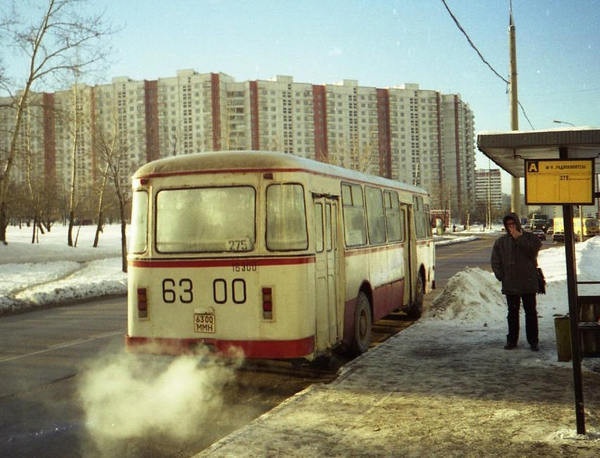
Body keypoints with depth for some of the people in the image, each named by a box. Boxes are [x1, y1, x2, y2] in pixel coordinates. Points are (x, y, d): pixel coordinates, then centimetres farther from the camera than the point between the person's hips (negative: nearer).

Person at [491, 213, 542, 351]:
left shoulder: (529, 237, 4)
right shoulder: (500, 242, 9)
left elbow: (534, 249, -16)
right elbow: (495, 261, 9)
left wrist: (519, 238, -13)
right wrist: (501, 276, -1)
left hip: (528, 283, -2)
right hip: (510, 285, 2)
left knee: (531, 312, 3)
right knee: (512, 313, 8)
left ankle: (533, 340, 10)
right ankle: (512, 340, 15)